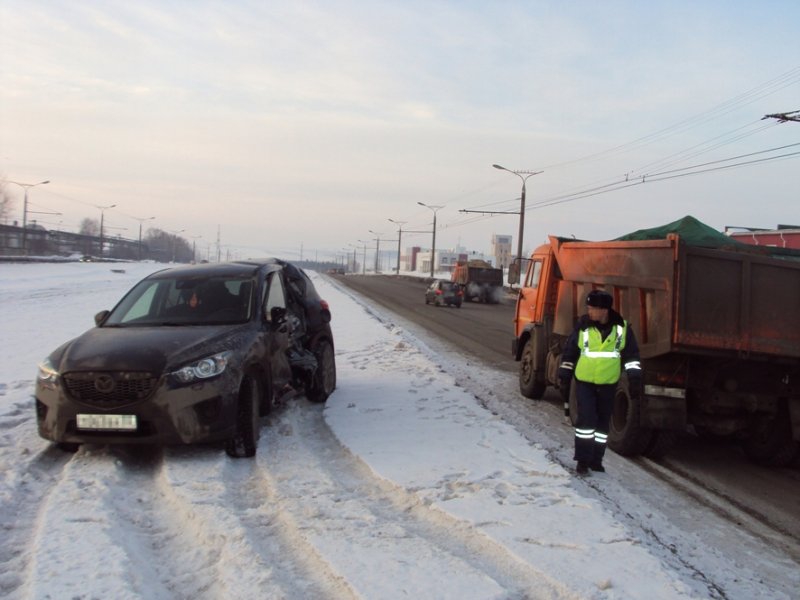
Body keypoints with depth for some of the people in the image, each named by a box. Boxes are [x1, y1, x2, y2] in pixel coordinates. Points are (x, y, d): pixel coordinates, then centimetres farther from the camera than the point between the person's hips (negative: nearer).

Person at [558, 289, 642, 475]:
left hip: (608, 384, 2)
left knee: (603, 422, 10)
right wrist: (564, 377, 4)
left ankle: (596, 459, 22)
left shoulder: (622, 328, -5)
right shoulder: (583, 326, -7)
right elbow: (569, 352, 3)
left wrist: (635, 379, -4)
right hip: (584, 383, -2)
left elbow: (631, 354, 3)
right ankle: (583, 459, -6)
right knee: (586, 419, -13)